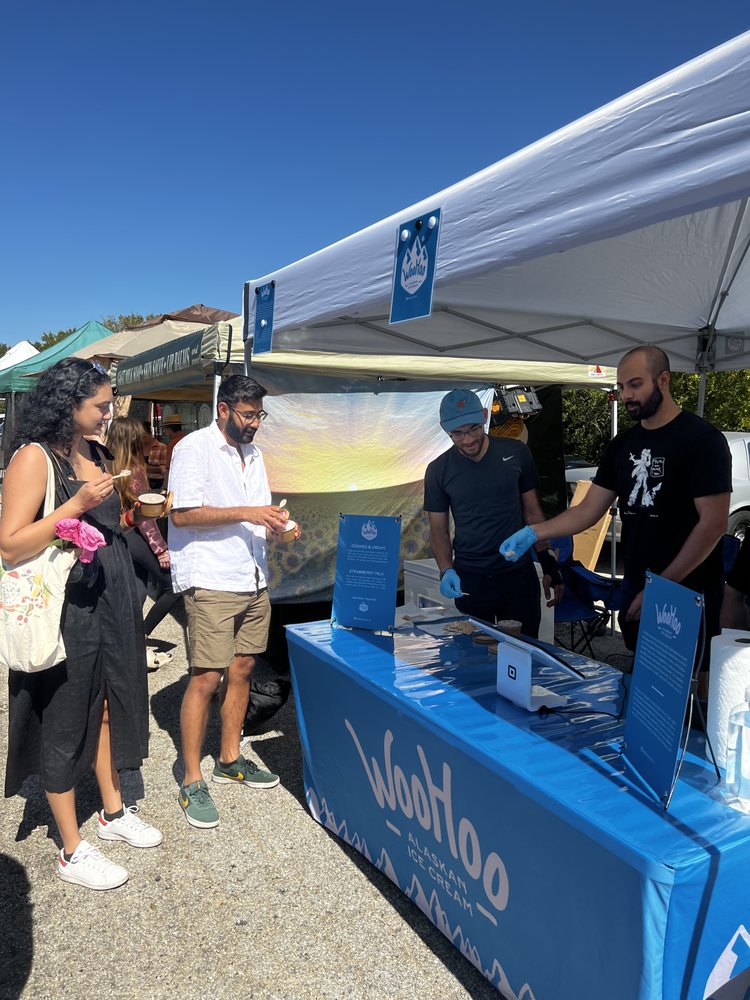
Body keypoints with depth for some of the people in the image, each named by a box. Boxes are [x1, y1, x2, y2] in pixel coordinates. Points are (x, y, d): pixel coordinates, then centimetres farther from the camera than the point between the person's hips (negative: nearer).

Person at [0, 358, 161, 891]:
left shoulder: (94, 453, 10)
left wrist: (136, 514, 8)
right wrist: (77, 505, -26)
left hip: (112, 600, 8)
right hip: (67, 606, -7)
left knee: (108, 703, 18)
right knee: (66, 720, 6)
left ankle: (114, 810, 38)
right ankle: (72, 851, 22)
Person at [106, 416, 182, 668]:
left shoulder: (107, 467, 3)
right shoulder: (135, 470, -13)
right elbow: (144, 513, -15)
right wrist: (161, 548, -11)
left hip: (119, 537, 7)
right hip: (136, 537, -7)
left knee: (136, 593, 13)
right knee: (174, 586, 4)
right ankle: (141, 636, 4)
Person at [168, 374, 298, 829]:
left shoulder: (253, 453, 16)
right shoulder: (195, 448, -7)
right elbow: (183, 514, -16)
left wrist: (277, 527, 1)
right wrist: (245, 513, -19)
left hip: (253, 581, 8)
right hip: (210, 582, -7)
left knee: (241, 670, 13)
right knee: (206, 679, -6)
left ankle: (230, 759, 28)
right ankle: (192, 783, 7)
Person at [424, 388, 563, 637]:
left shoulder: (515, 453, -1)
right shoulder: (439, 470, -2)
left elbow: (532, 511, 6)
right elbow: (438, 530, 3)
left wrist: (549, 565, 4)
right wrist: (446, 571, -13)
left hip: (519, 573, 0)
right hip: (470, 580, 0)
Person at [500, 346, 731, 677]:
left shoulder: (701, 439, -11)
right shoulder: (622, 444, 8)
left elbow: (713, 523, -16)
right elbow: (589, 509, 6)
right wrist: (533, 533, -9)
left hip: (687, 595, -6)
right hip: (635, 589, 6)